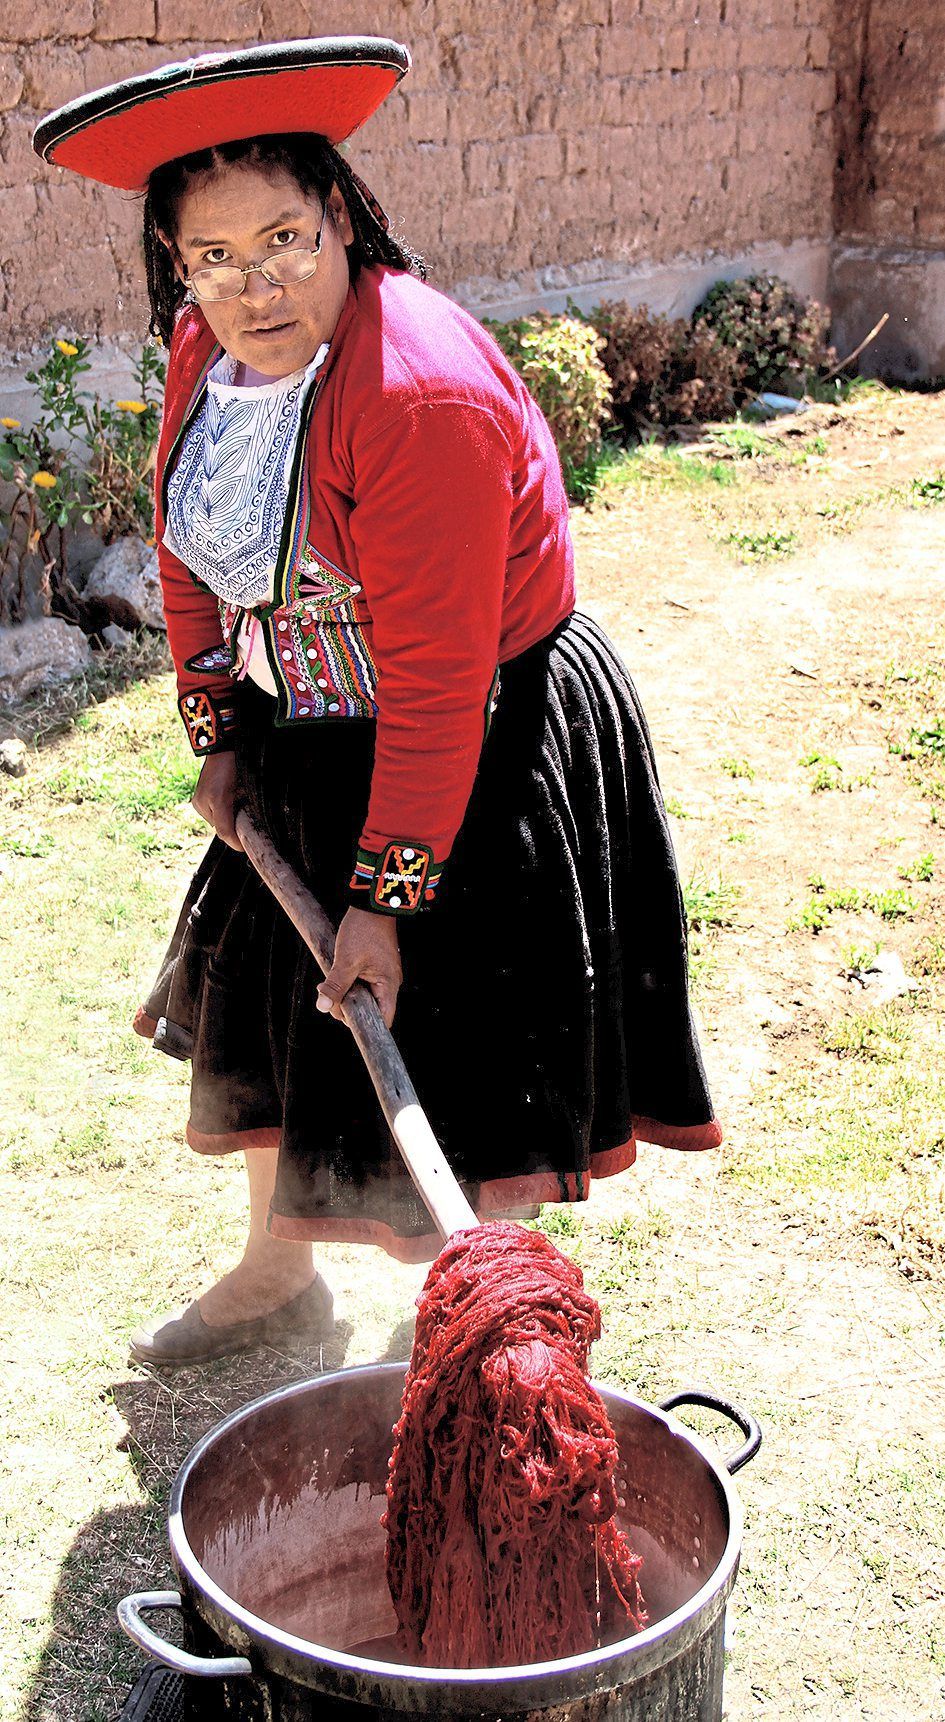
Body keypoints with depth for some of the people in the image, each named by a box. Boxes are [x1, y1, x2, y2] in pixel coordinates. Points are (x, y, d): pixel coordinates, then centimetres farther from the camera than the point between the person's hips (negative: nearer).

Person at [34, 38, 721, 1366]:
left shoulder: (423, 395, -30)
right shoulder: (210, 349, -4)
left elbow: (436, 681, -28)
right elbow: (190, 547, 11)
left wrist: (387, 891, -25)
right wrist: (218, 731, 7)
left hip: (479, 752, -8)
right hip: (310, 742, 8)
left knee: (433, 1058, 1)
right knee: (270, 985, 19)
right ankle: (277, 1277, 43)